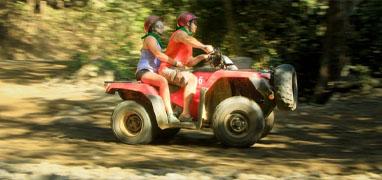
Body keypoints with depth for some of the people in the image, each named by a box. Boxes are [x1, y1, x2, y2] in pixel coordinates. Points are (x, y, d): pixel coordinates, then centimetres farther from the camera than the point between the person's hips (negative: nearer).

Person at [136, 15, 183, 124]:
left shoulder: (156, 39, 25)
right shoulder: (150, 38, -5)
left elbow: (161, 57, 30)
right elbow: (158, 54, -20)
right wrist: (175, 63, -22)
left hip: (153, 72, 10)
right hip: (144, 71, -10)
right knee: (163, 81, -35)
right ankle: (170, 115, -45)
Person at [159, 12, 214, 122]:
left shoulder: (188, 45, 26)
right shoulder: (180, 33, -4)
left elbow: (189, 63, 22)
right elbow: (188, 39, -29)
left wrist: (202, 57, 8)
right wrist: (204, 47, -36)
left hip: (176, 70, 11)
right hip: (167, 69, -11)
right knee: (192, 79, -29)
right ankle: (185, 114, -36)